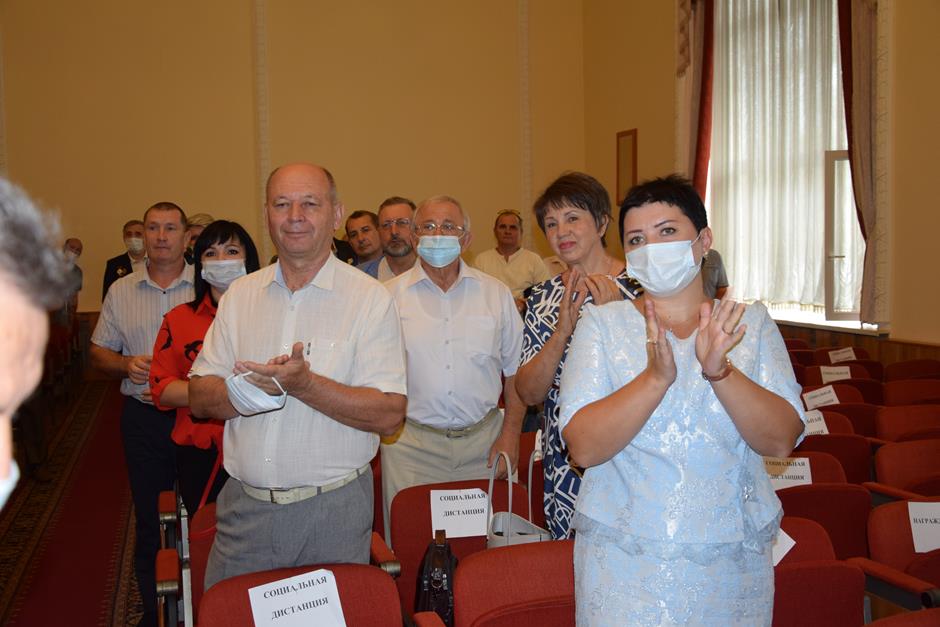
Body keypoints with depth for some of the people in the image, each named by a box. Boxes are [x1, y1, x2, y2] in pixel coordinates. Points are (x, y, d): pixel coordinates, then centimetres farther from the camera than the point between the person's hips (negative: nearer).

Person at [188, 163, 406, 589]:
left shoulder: (370, 298, -7)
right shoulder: (240, 294, 7)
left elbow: (389, 414, -14)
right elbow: (199, 399, 3)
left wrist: (304, 385, -26)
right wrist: (254, 387, -17)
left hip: (333, 508, -3)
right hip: (244, 504, 4)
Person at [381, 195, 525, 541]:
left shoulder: (496, 294, 6)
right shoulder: (390, 296, 2)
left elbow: (515, 370, 9)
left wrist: (510, 434, 2)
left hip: (483, 442, 1)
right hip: (412, 444, -1)